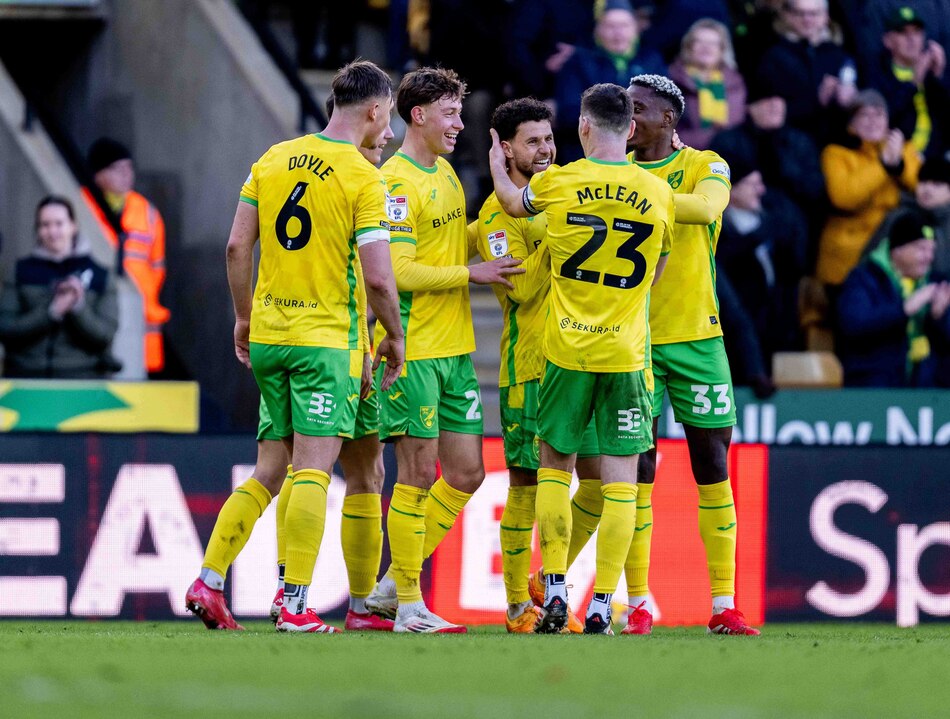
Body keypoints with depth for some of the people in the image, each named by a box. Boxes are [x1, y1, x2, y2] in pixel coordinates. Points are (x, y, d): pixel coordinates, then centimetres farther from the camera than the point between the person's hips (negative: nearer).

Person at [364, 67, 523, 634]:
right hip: (414, 349, -9)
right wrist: (472, 273, -14)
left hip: (456, 350, 9)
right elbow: (399, 271, -19)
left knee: (466, 474, 8)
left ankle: (391, 587, 18)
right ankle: (408, 605, 2)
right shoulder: (398, 181, -13)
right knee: (419, 473, -5)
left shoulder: (445, 172, 15)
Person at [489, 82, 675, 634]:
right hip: (627, 353, 0)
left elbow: (516, 204, 19)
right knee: (621, 480, 3)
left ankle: (555, 593, 8)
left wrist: (498, 169, 40)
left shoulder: (558, 184, -5)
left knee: (554, 465, 15)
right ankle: (601, 606, -2)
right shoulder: (659, 194, -1)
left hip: (567, 351, 0)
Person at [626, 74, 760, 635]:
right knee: (637, 472, -2)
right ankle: (639, 604, 3)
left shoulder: (706, 166, 1)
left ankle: (724, 605, 6)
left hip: (696, 336, -1)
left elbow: (706, 207, -21)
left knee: (713, 468, 1)